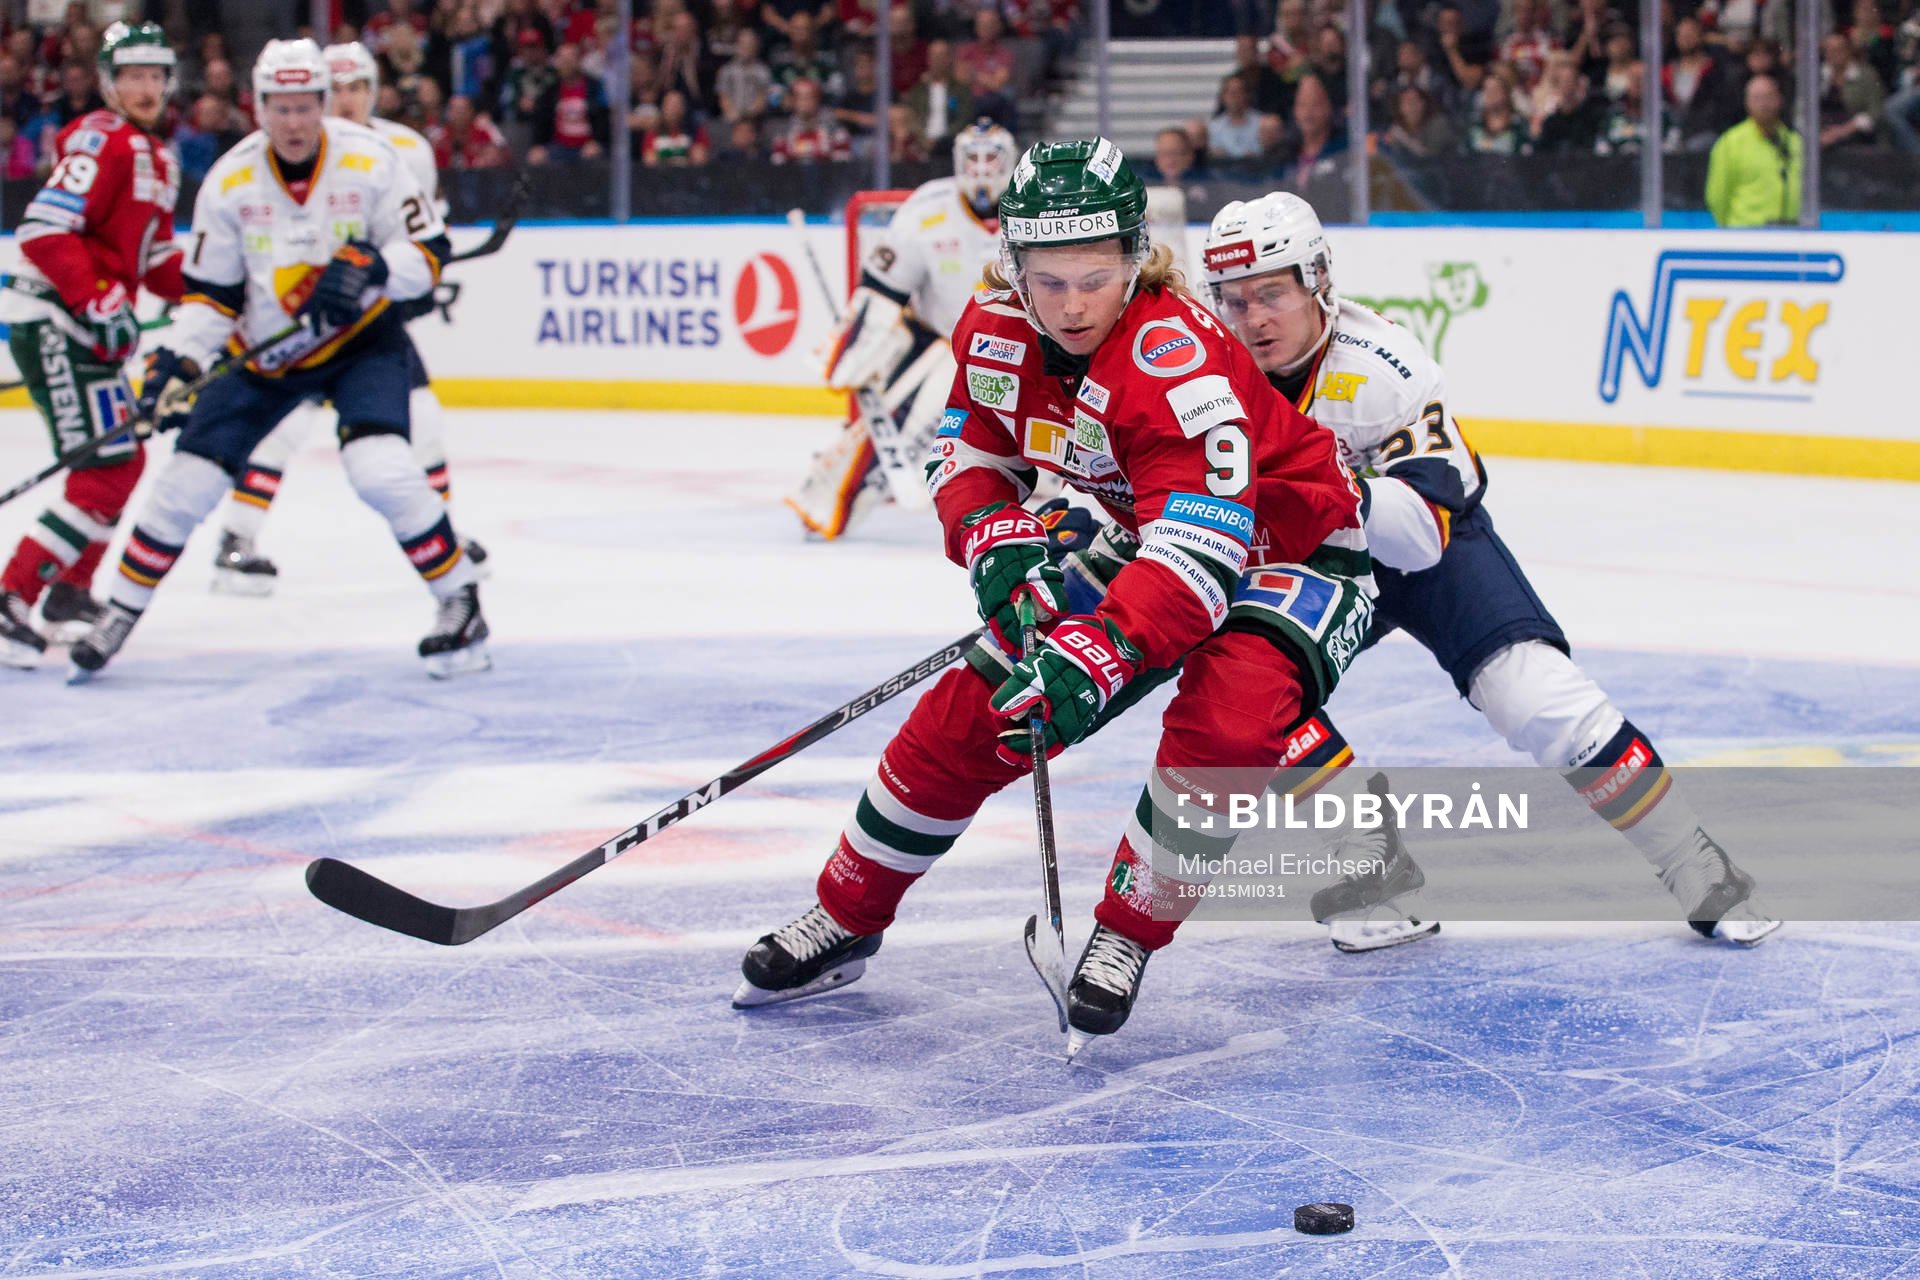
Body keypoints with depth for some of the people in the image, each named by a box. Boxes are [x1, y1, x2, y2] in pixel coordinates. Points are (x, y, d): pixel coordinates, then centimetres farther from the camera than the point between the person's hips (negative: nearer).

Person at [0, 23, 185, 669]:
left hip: (89, 325, 10)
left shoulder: (158, 160, 18)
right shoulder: (102, 141, -13)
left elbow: (156, 263, 23)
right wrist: (97, 303, -29)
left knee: (124, 463, 21)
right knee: (104, 474, -16)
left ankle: (69, 590, 36)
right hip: (52, 321, -10)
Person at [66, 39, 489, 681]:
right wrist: (178, 362, -16)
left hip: (361, 342, -2)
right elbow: (209, 292, -3)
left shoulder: (371, 160, -15)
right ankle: (121, 611, 15)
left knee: (382, 472, -24)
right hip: (265, 356, 2)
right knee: (188, 479, -2)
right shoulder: (229, 182, -10)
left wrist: (369, 270, -29)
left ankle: (460, 600, -8)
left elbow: (427, 250, -11)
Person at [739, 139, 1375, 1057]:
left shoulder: (1174, 355, -36)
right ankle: (845, 919, 18)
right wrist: (998, 541, -18)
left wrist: (1098, 656, -53)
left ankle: (1128, 931, -12)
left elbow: (1203, 544, -43)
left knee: (1226, 722, -34)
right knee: (973, 706, 0)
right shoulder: (998, 334, -13)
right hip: (1146, 540, 7)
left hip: (1286, 543, -6)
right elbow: (969, 455, 3)